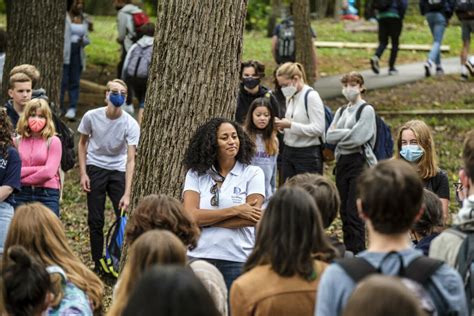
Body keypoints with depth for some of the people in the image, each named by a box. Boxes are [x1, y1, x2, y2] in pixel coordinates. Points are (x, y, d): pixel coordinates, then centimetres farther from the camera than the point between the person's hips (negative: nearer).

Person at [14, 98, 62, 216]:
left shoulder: (53, 141, -1)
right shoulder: (17, 141, 7)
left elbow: (49, 172, -11)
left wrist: (23, 179, -4)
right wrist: (38, 169, -11)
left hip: (47, 195, -3)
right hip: (21, 194, 3)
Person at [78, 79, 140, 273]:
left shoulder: (130, 124, -19)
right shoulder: (91, 117, -14)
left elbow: (130, 159, -22)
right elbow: (82, 143, 4)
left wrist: (127, 194, -29)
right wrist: (83, 173, -5)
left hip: (118, 170, -1)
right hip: (95, 169, 1)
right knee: (95, 220, 3)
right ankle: (98, 265, 12)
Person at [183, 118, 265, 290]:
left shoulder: (253, 173, 3)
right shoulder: (195, 174, 6)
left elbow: (252, 218, -8)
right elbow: (191, 216, -6)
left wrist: (204, 219, -7)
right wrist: (235, 210, -11)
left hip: (237, 261, -1)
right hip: (199, 257, 1)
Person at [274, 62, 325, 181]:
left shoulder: (311, 96, -12)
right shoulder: (290, 97, 12)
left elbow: (318, 128, -19)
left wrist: (290, 125, -22)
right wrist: (282, 125, 0)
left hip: (308, 154, -8)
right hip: (289, 152, 8)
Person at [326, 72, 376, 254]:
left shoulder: (367, 110, -4)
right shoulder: (341, 111, 16)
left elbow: (357, 138, -15)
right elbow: (329, 136, 5)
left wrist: (338, 135, -2)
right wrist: (347, 133, -8)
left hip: (360, 163, -7)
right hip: (342, 162, 7)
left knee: (354, 212, -11)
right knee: (344, 211, 8)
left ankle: (358, 254, -8)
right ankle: (347, 252, 14)